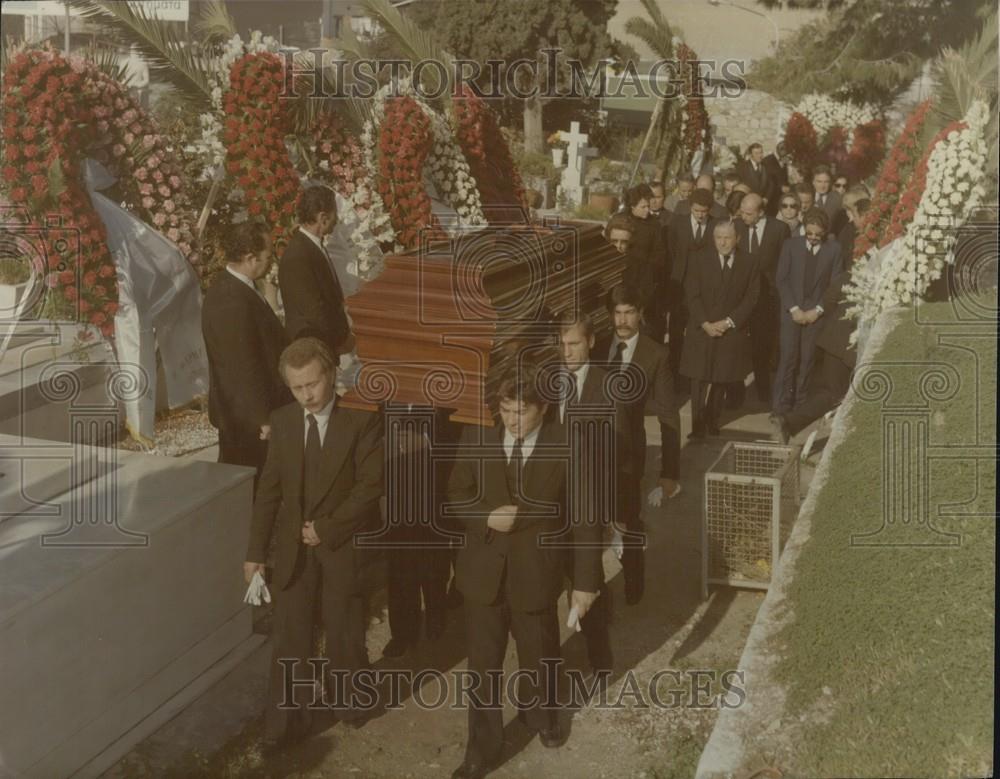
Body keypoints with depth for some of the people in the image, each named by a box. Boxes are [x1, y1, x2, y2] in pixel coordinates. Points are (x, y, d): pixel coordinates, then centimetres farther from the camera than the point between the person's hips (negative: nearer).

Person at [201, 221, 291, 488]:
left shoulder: (230, 286, 5)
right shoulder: (232, 301, -28)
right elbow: (243, 366, -26)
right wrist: (262, 419, -20)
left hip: (250, 409, 10)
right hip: (246, 416, -10)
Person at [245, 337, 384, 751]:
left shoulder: (362, 419, -11)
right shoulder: (282, 421, -1)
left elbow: (370, 484, -13)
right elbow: (270, 489, 2)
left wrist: (328, 528, -17)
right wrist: (256, 550, 1)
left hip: (343, 545, -2)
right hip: (293, 547, 2)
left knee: (344, 631, 14)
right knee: (289, 637, 7)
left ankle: (348, 698, 38)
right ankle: (286, 721, 19)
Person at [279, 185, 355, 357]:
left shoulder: (314, 245, 6)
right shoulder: (297, 256, -24)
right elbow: (313, 311, -22)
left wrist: (343, 333, 6)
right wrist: (342, 338, -11)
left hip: (326, 345, 9)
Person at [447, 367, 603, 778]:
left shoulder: (567, 451, -13)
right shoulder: (476, 439, -7)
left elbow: (584, 519, -8)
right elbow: (457, 494, 3)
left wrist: (585, 580, -8)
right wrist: (487, 517, -18)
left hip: (535, 574, -1)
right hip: (483, 570, 1)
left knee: (538, 657, 21)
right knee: (482, 665, 9)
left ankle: (539, 713, 51)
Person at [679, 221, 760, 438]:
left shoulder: (748, 263, -1)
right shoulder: (700, 259, -2)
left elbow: (751, 298, -1)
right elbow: (692, 294, -4)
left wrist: (728, 322, -10)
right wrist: (705, 323, -12)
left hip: (731, 331, 1)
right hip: (702, 329, -1)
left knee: (721, 378, 7)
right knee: (699, 379, -2)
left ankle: (712, 420, 20)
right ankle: (697, 427, 2)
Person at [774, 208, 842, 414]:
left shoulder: (834, 249, 3)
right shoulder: (791, 245, 4)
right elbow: (781, 280, 1)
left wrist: (818, 310, -8)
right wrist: (794, 308, -8)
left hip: (816, 312, 0)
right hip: (792, 310, 0)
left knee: (807, 359, 0)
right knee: (788, 358, -6)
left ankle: (800, 406, 7)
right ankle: (782, 405, -1)